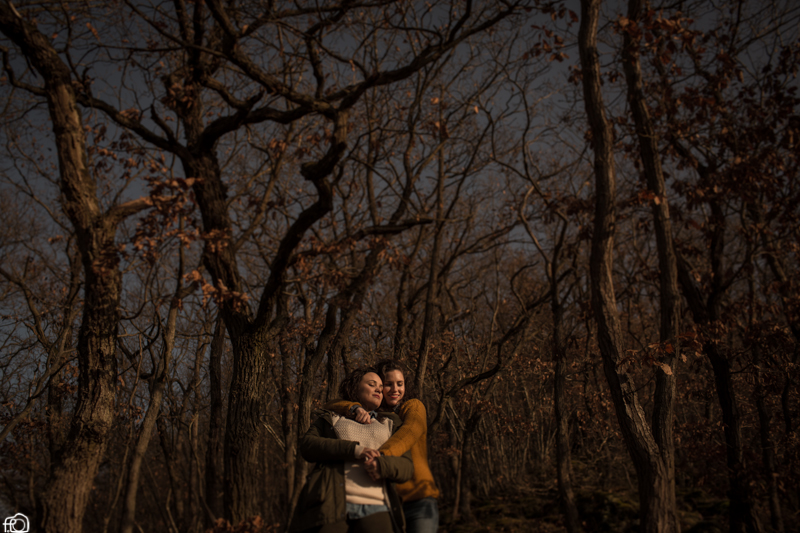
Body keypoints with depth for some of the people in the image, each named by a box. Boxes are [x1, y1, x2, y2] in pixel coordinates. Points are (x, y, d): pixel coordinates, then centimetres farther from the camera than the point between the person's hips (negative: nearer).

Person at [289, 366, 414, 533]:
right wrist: (355, 449, -7)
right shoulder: (330, 419, 26)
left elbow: (407, 467, 15)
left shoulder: (390, 424, 29)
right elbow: (307, 445, 5)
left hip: (374, 508, 1)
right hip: (331, 504, -1)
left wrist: (379, 464, -9)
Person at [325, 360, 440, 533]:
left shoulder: (413, 406, 2)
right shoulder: (370, 413, 13)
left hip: (418, 500, -3)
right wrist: (355, 408, -21)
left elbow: (410, 432, -20)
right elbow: (331, 406, 2)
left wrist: (382, 455, -39)